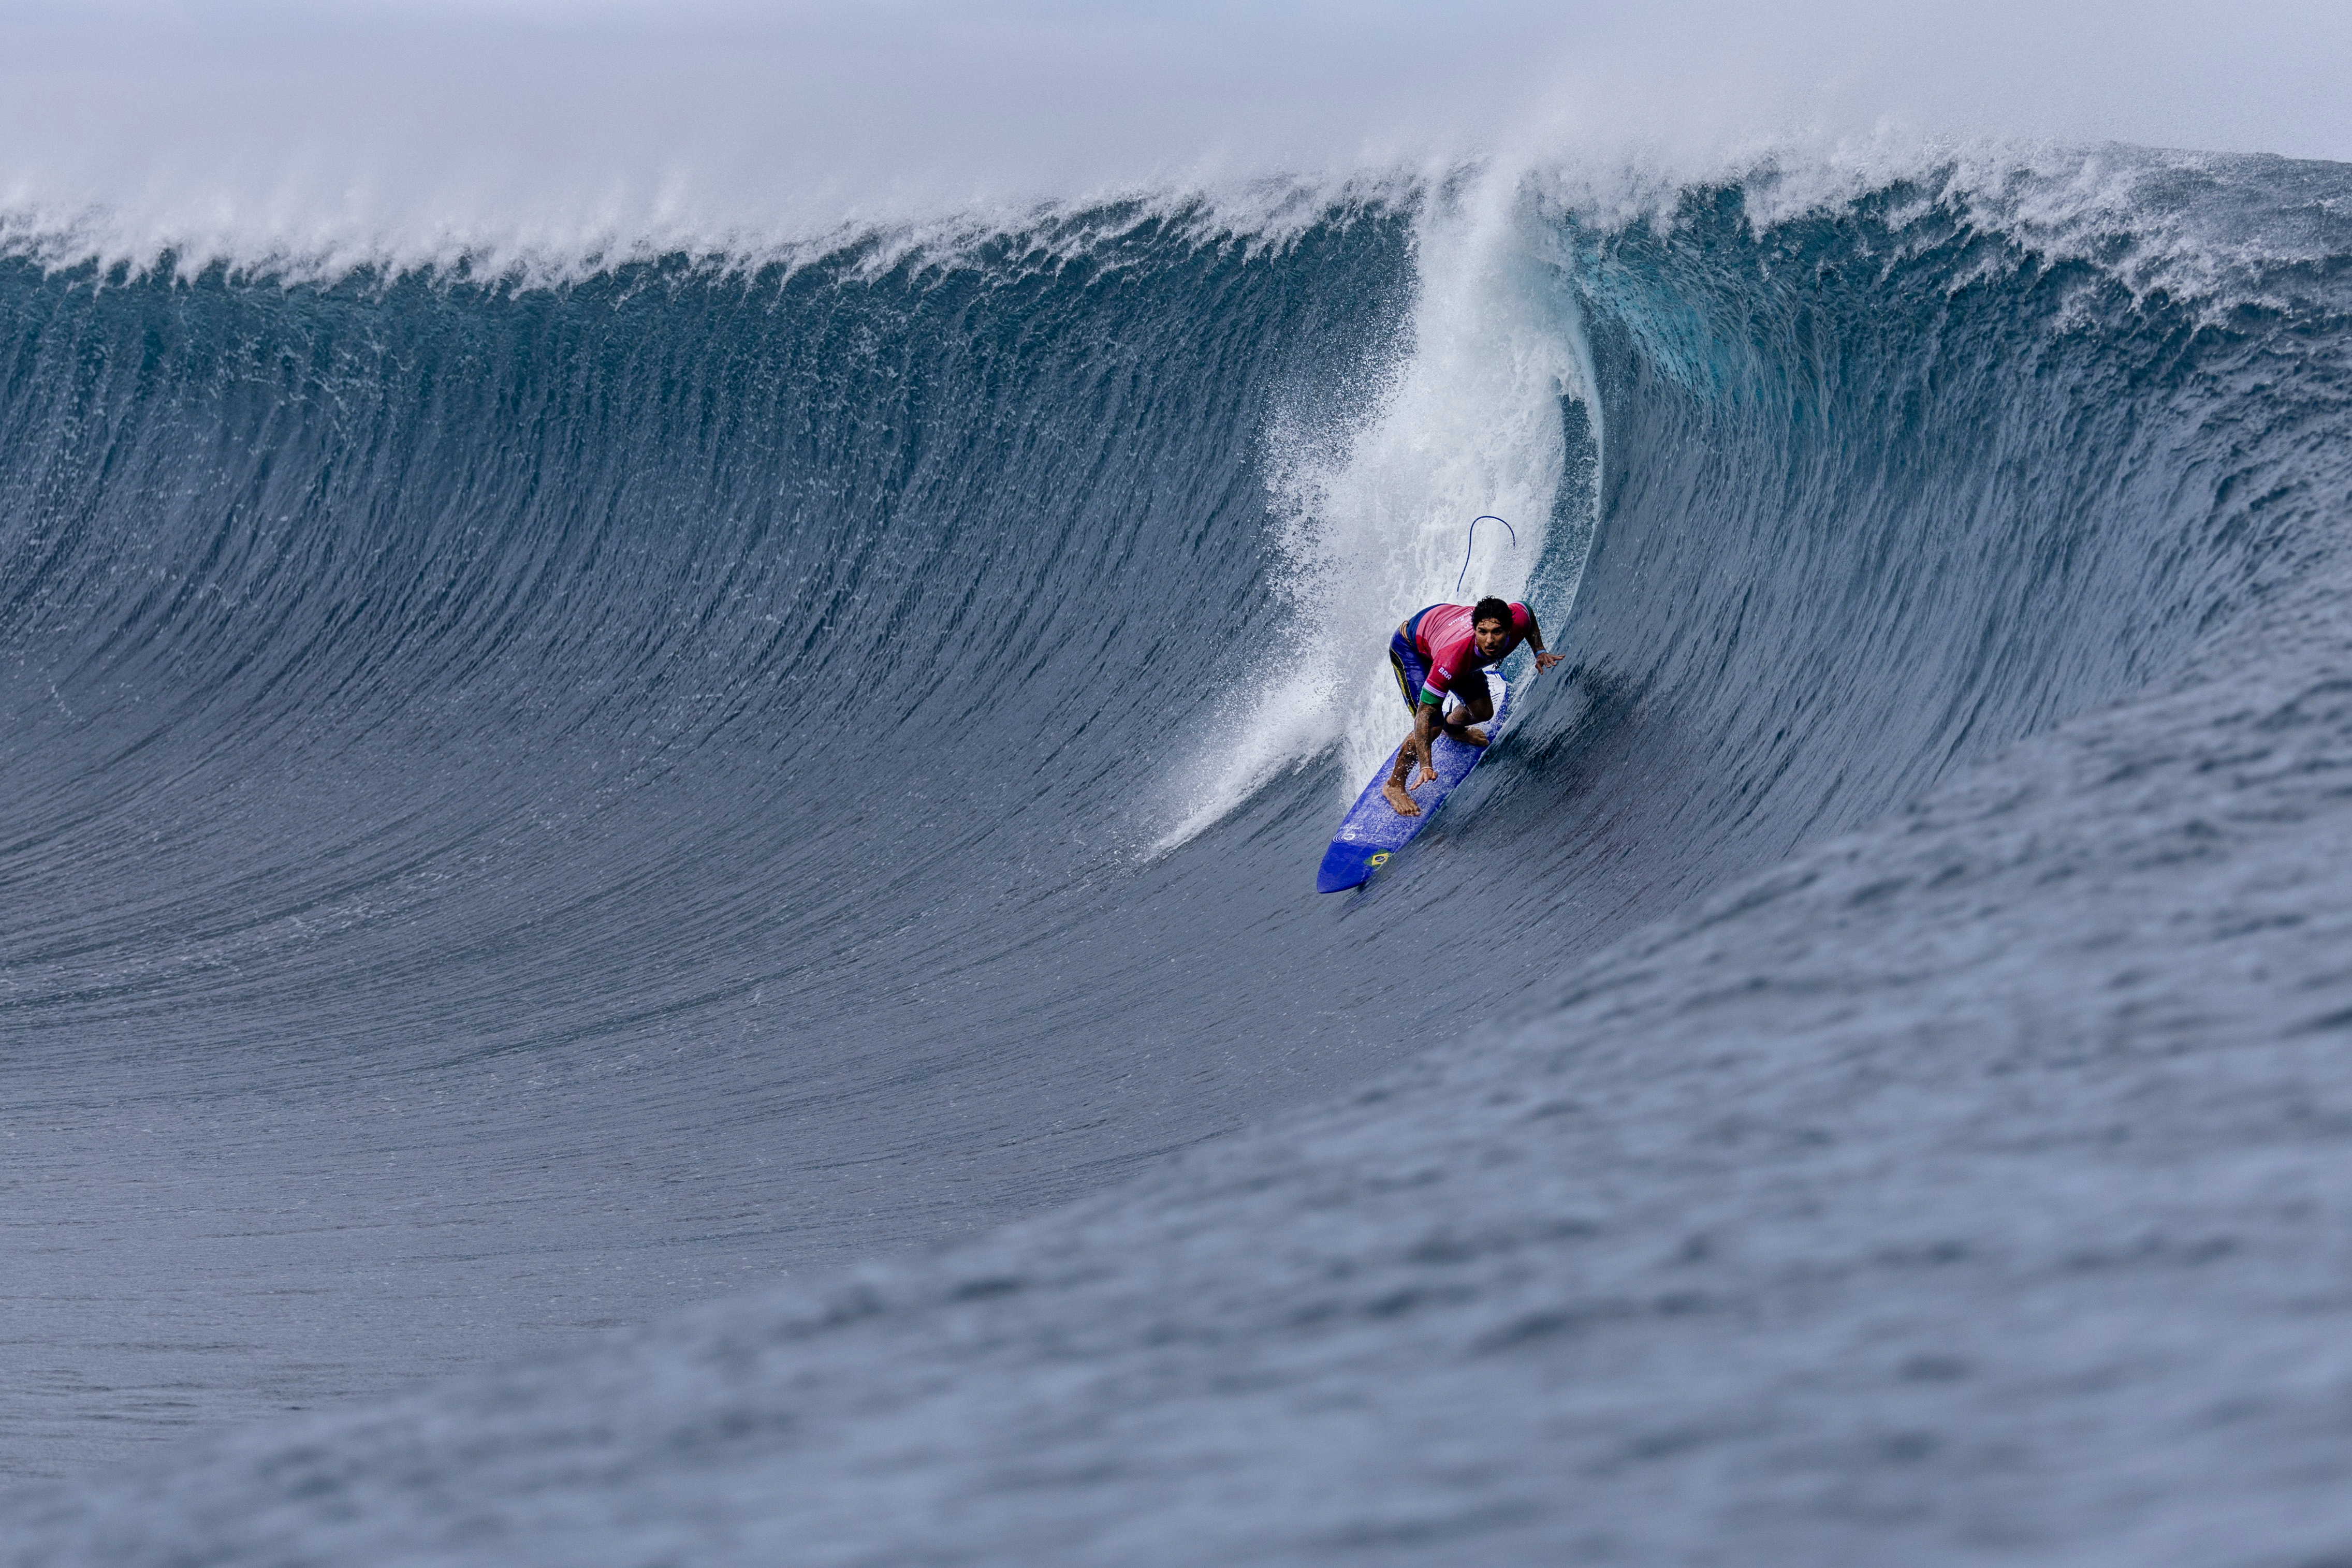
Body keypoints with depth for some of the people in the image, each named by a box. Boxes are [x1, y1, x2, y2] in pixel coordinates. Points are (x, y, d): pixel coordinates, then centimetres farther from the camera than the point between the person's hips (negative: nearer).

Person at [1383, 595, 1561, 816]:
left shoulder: (1518, 621, -32)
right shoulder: (1453, 657, -47)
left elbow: (1526, 609, -4)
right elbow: (1426, 712, -41)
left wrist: (1539, 652, -12)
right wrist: (1426, 766, -49)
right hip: (1409, 647, -6)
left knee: (1483, 712, 9)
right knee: (1432, 725, -20)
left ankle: (1454, 727, 48)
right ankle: (1394, 786, 4)